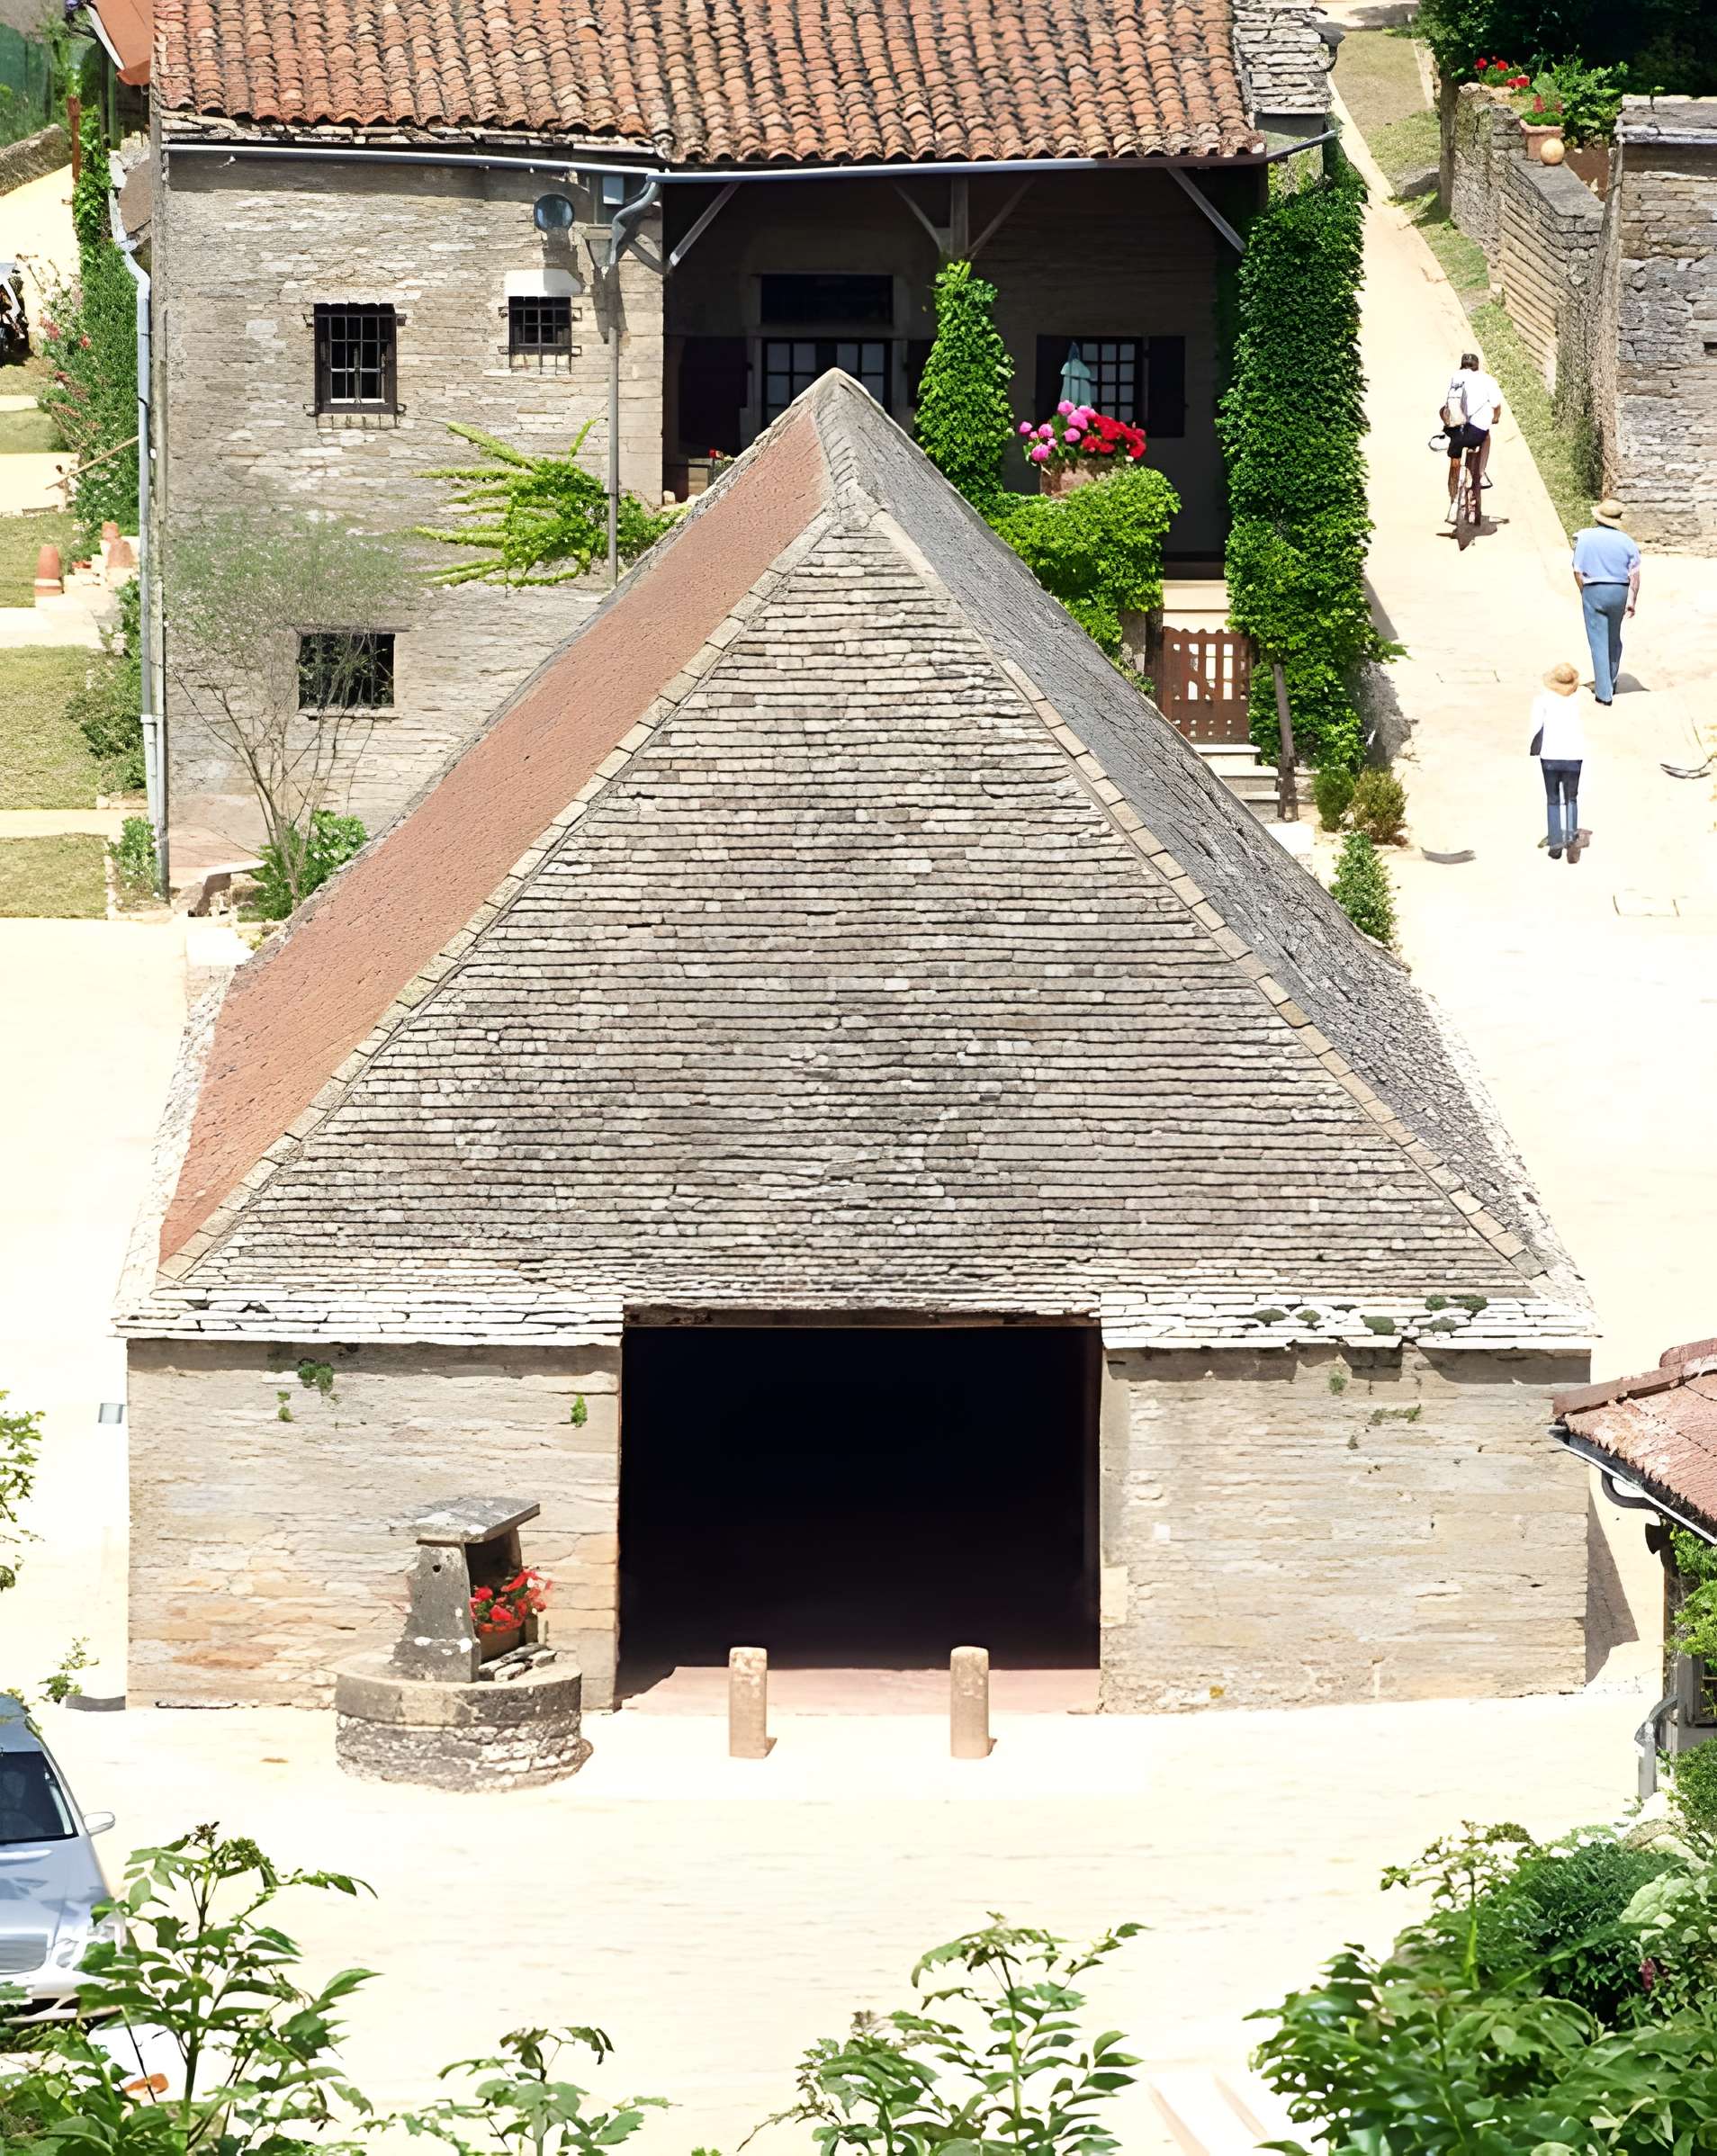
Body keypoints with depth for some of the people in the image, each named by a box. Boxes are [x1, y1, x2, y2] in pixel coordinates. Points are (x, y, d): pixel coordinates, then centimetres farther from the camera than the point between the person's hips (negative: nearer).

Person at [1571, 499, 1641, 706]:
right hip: (1619, 592, 3)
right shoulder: (1626, 541, -3)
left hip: (1594, 591, -3)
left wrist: (1585, 595, 7)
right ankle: (1611, 683, 35)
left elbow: (1578, 571, -6)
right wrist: (1632, 601, 3)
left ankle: (1604, 693, -2)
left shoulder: (1585, 538, -8)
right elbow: (1635, 574, -4)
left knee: (1599, 642, 1)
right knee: (1614, 640, 21)